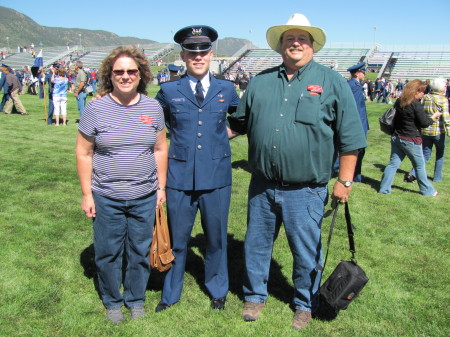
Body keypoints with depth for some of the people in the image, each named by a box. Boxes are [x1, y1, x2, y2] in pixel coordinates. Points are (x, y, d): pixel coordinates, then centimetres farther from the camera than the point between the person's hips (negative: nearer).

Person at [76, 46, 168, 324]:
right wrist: (87, 194, -3)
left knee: (140, 252, 14)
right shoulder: (96, 108, -6)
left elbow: (160, 149, 7)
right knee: (108, 253, 12)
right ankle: (112, 302, 35)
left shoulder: (153, 107, 1)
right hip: (106, 198, -1)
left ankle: (136, 299, 36)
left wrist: (161, 187, 6)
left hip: (144, 197, 2)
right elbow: (84, 153, -2)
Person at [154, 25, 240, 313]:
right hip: (180, 177, 0)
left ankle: (218, 290, 35)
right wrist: (177, 136, 9)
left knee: (216, 237, 14)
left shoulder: (227, 90, 4)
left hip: (217, 177, 1)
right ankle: (171, 294, 31)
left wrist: (224, 134, 11)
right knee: (177, 238, 11)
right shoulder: (169, 91, 1)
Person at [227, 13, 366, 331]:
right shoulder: (261, 81, 9)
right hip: (262, 186, 3)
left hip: (305, 191, -3)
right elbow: (239, 123, 17)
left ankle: (305, 305, 35)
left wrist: (345, 180, -6)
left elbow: (349, 137, -3)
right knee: (256, 244, 17)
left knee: (306, 252, 11)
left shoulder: (332, 82, -2)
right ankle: (255, 296, 39)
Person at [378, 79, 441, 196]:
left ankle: (384, 189, 7)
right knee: (420, 166, 9)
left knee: (393, 163, 9)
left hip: (396, 137, 6)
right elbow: (424, 123, -12)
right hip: (411, 140, -6)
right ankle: (427, 191, 22)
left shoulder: (399, 101, 4)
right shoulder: (416, 105, -18)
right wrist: (433, 117, 4)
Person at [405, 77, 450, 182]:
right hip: (438, 131, -4)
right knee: (440, 154, 17)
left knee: (425, 155, 12)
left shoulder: (425, 98, 3)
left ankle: (413, 174, -5)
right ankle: (437, 176, 22)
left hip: (425, 131, 4)